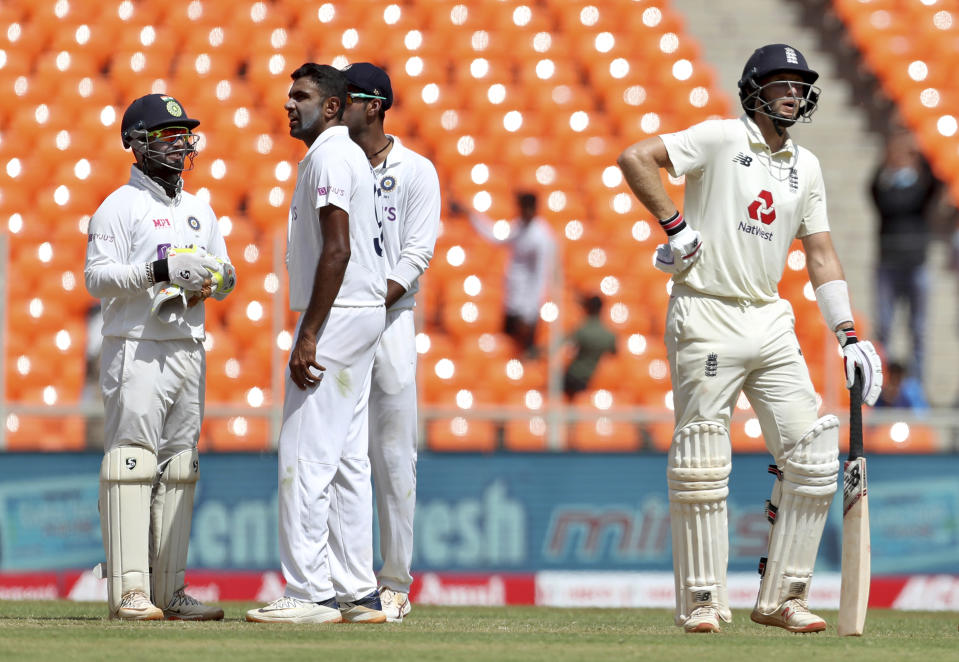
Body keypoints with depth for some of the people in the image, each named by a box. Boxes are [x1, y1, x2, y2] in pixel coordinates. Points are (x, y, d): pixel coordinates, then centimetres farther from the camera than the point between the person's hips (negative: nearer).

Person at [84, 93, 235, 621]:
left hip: (188, 351, 7)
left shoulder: (199, 211, 18)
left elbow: (225, 274, 21)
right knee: (131, 465, -11)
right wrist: (161, 269, -24)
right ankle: (128, 591, -14)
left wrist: (210, 282, -3)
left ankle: (169, 590, 9)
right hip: (136, 352, -7)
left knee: (178, 469, 7)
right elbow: (96, 276, -13)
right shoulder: (121, 206, -4)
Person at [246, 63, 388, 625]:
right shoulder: (350, 155, 19)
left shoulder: (330, 157, -13)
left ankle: (312, 593, -12)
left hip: (337, 315, -11)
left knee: (306, 458, -10)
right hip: (363, 318, 11)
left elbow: (337, 249, -22)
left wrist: (308, 337, -24)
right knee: (348, 461, 10)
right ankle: (358, 593, 11)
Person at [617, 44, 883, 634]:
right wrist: (675, 226, -14)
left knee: (813, 456, -2)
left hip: (770, 321, 6)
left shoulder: (806, 167, 15)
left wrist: (849, 336, 7)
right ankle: (703, 601, 3)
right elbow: (636, 158, -12)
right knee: (702, 462, -5)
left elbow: (821, 254, 14)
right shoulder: (720, 139, -3)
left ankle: (781, 598, 6)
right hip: (707, 319, -6)